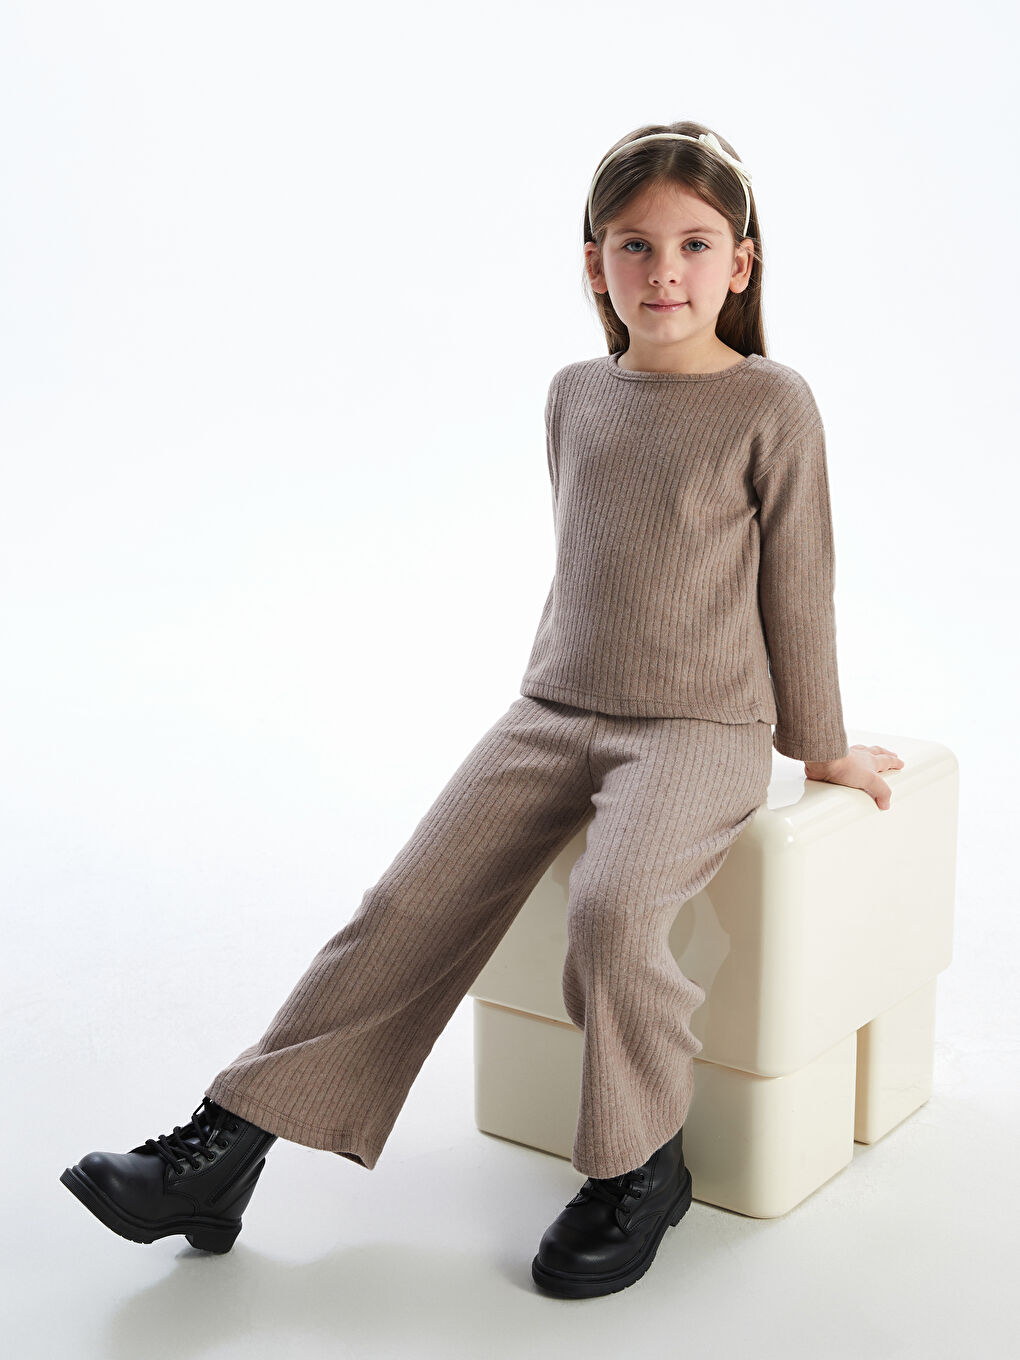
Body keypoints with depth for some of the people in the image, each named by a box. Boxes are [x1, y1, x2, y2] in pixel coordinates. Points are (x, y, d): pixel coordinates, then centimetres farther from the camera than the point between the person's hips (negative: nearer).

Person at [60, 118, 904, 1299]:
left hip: (700, 728, -4)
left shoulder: (771, 404, -4)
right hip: (555, 712, 5)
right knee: (412, 903, -8)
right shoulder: (575, 395, 10)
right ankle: (230, 1140, -3)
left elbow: (797, 589, 1)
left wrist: (821, 748, 7)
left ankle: (639, 1170, -7)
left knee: (612, 905, -31)